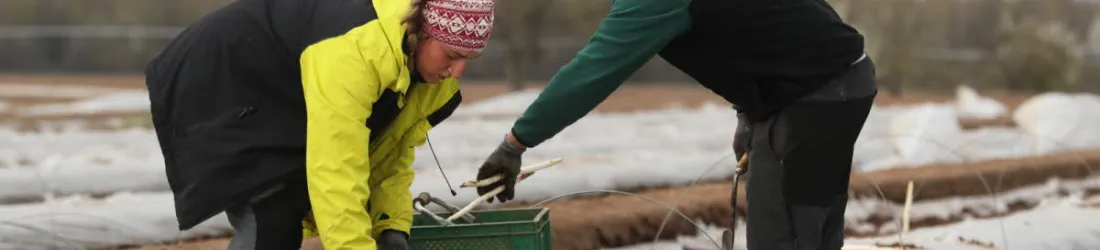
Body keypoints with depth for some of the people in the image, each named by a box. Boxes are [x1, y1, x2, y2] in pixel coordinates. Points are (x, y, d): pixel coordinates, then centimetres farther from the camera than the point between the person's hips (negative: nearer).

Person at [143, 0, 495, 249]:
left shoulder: (428, 71, -9)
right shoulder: (356, 49, -39)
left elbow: (391, 154, 1)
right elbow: (335, 171, -42)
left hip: (277, 108, 9)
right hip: (215, 87, -9)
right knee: (270, 221, -20)